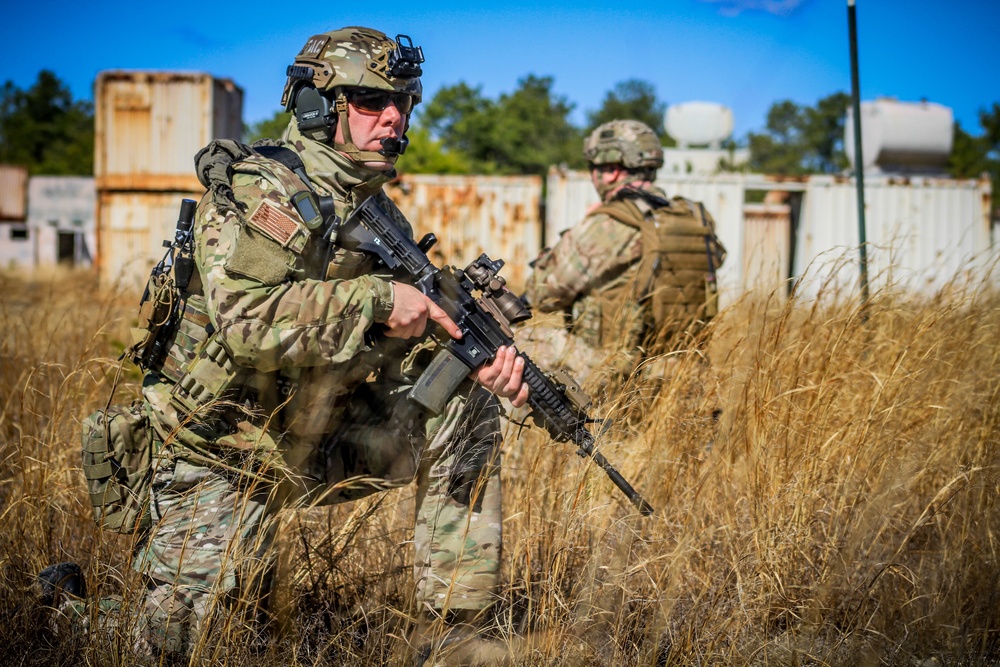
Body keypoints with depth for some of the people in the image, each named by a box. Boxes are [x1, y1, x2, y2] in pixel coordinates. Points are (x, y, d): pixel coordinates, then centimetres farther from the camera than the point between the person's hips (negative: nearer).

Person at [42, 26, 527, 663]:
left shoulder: (382, 216, 5)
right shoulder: (256, 188, -19)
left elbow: (404, 346, 5)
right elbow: (243, 317, -34)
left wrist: (477, 362, -16)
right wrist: (375, 297, -30)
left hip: (323, 446, 7)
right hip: (226, 455, -6)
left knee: (466, 408, -6)